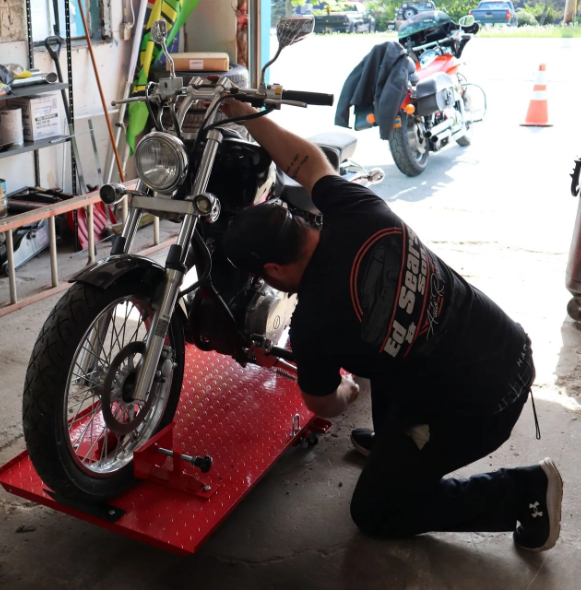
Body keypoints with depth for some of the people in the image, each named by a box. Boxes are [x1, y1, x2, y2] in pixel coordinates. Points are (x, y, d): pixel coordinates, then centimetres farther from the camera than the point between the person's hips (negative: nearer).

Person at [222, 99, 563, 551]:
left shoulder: (314, 326, -21)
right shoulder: (360, 211, -9)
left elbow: (322, 406, 2)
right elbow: (306, 159, 12)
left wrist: (346, 393, 25)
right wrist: (241, 111, 18)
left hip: (471, 411, -7)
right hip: (511, 348, 7)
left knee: (374, 513, 13)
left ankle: (521, 492, 9)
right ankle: (391, 441, 42)